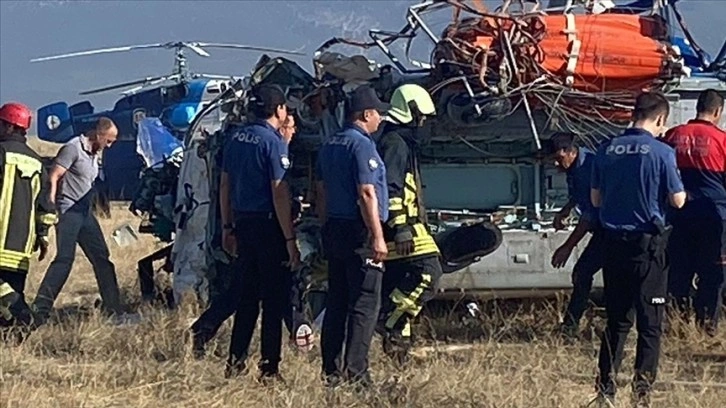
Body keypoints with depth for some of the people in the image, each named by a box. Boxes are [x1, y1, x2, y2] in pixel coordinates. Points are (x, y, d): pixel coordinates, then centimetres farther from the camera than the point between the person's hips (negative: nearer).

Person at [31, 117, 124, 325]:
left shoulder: (94, 153, 16)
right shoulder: (73, 148, -11)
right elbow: (53, 176, -16)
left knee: (102, 258, 9)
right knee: (64, 259, -15)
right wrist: (50, 208, -22)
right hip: (68, 212, -9)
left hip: (85, 212, 9)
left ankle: (114, 310, 14)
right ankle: (40, 309, -14)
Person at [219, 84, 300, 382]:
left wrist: (227, 226, 21)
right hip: (268, 224, -7)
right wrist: (290, 239, -16)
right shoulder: (274, 143, -13)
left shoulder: (237, 139, 8)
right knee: (274, 298, 0)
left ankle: (236, 361, 15)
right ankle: (269, 368, 0)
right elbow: (279, 193, -17)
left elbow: (225, 184, 13)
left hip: (243, 223, 7)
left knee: (247, 295, 14)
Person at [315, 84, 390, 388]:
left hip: (334, 230, 9)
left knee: (336, 301, 10)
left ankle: (331, 371, 11)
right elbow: (366, 194, -19)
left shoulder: (328, 146, 14)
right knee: (365, 304, -6)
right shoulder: (362, 145, -13)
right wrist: (377, 236, -18)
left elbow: (321, 194, 18)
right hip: (358, 233, -9)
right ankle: (355, 372, -10)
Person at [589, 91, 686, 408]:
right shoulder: (661, 152, -11)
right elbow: (678, 200, -6)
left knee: (616, 319, 14)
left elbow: (595, 199, 9)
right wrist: (681, 191, 14)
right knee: (650, 322, 3)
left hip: (613, 242, 4)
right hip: (648, 244, -4)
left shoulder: (607, 150, 2)